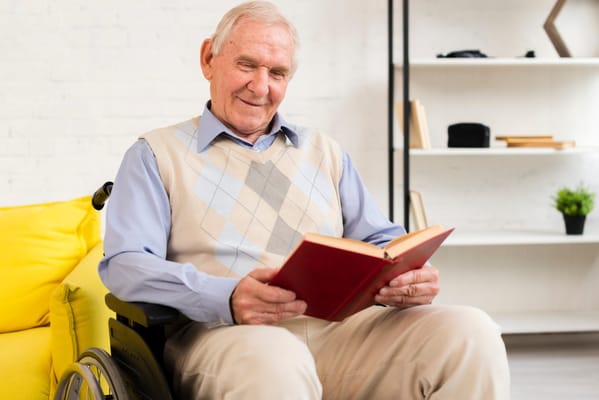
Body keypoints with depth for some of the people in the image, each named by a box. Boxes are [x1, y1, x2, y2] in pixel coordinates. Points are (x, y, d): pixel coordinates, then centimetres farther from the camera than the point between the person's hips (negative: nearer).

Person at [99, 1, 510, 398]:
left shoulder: (325, 153, 26)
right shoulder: (156, 154, 13)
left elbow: (382, 244, 20)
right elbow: (125, 265, -2)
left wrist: (409, 277, -8)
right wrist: (227, 299, -21)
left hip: (339, 328, 4)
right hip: (225, 334, -4)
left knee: (469, 333, -23)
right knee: (271, 361, -41)